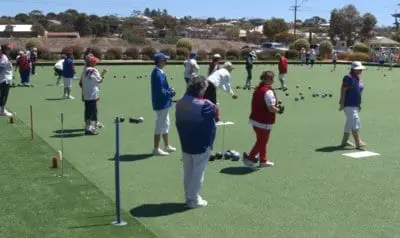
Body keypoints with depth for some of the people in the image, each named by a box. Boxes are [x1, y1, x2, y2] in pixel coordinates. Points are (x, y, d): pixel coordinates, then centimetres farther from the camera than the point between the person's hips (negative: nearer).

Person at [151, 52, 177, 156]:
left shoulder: (159, 72, 9)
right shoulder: (158, 74, -23)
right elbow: (161, 91, -25)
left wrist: (170, 89, 2)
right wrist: (171, 93, -12)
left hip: (163, 103, 11)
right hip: (161, 103, -11)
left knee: (165, 124, 20)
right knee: (160, 125, -1)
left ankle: (167, 146, 33)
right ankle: (156, 149, 8)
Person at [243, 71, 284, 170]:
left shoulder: (257, 89, 8)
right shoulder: (268, 92, -21)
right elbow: (271, 108, -25)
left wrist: (276, 106, 12)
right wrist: (279, 110, -6)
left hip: (255, 119, 9)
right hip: (264, 122, -9)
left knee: (261, 141, 21)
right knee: (261, 142, 5)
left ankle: (263, 160, 32)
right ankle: (249, 159, 7)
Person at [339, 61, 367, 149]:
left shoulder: (359, 79, 14)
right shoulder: (348, 78, -13)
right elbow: (343, 91, -15)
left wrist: (359, 104, 19)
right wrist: (342, 104, -19)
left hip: (356, 105, 9)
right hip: (348, 105, -9)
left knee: (350, 123, 16)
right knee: (355, 122, -16)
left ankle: (344, 141, 26)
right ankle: (358, 143, -20)